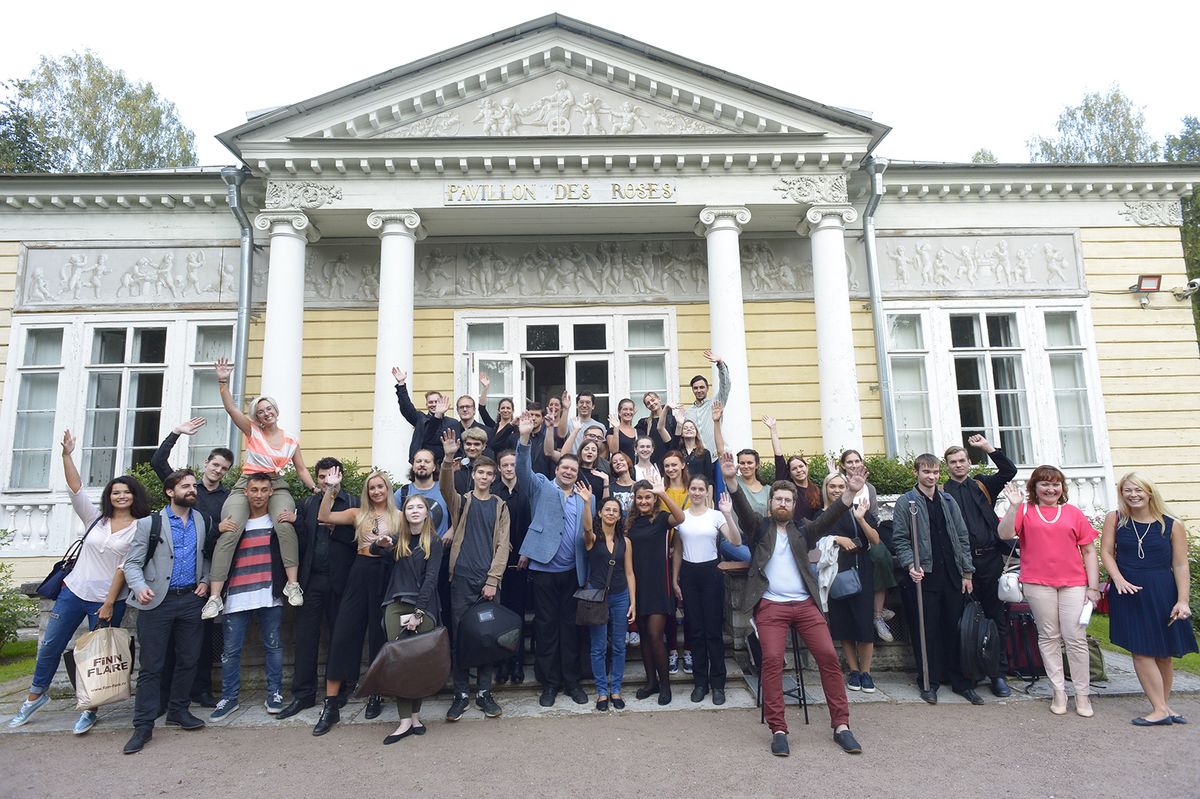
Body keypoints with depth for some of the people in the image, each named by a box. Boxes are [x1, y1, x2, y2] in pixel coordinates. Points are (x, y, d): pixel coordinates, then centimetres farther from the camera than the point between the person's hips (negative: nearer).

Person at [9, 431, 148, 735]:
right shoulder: (95, 518, 6)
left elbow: (125, 568, -9)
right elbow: (76, 489, -4)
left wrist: (109, 603, -11)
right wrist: (67, 455, -14)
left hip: (108, 599, -3)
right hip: (73, 591, 4)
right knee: (50, 644, 11)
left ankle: (90, 710, 19)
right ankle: (36, 694, 36)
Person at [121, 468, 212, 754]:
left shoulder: (202, 522, 10)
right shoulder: (149, 523, -1)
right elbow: (132, 562, -3)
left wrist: (205, 580, 1)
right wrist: (140, 587, -19)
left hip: (191, 599, 4)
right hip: (157, 602, -3)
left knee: (188, 660, 10)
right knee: (151, 666, 0)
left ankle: (178, 710, 27)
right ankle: (143, 725, 10)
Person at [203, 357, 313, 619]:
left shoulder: (291, 442, 13)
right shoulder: (252, 432, 9)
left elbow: (302, 471, 17)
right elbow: (231, 409, -4)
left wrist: (317, 490, 3)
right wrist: (223, 382, -16)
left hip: (278, 487, 0)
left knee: (284, 525, -31)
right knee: (228, 533, -20)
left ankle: (292, 584, -24)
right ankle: (215, 596, -18)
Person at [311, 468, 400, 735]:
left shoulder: (399, 517, 6)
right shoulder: (358, 514, 9)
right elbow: (323, 517, -2)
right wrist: (330, 488, -9)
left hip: (386, 577, -1)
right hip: (360, 575, 1)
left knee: (379, 636, 7)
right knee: (343, 634, -3)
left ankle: (375, 695, 23)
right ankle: (331, 704, 3)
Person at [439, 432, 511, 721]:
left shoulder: (500, 507, 9)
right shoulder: (461, 501, 8)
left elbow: (502, 546, 3)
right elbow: (445, 488, -15)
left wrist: (493, 580, -7)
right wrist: (448, 459, -32)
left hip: (489, 581, 1)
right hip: (462, 579, 0)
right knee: (460, 635, 2)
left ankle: (484, 692, 16)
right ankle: (461, 693, 13)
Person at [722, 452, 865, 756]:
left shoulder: (802, 530, 15)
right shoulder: (759, 528, 10)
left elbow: (828, 518, 0)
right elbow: (742, 509, -8)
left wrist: (850, 492, -16)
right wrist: (730, 480, -26)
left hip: (804, 604, 3)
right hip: (770, 605, -2)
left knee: (829, 657, -6)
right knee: (772, 660, -15)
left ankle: (841, 725, 4)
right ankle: (778, 730, -7)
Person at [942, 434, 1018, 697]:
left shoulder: (982, 485, 14)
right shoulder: (943, 492, 5)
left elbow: (1009, 471, 1)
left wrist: (987, 447, -6)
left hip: (990, 558, 2)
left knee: (998, 617, 4)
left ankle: (999, 674, 11)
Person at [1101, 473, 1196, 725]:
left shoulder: (1172, 525, -3)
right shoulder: (1114, 519, 0)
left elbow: (1180, 565, -2)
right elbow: (1106, 552, 2)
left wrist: (1182, 601, -7)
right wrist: (1118, 579, -13)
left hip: (1162, 593, 1)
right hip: (1128, 592, 0)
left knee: (1164, 654, 9)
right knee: (1141, 652, -4)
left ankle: (1163, 705, 24)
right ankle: (1160, 709, 2)